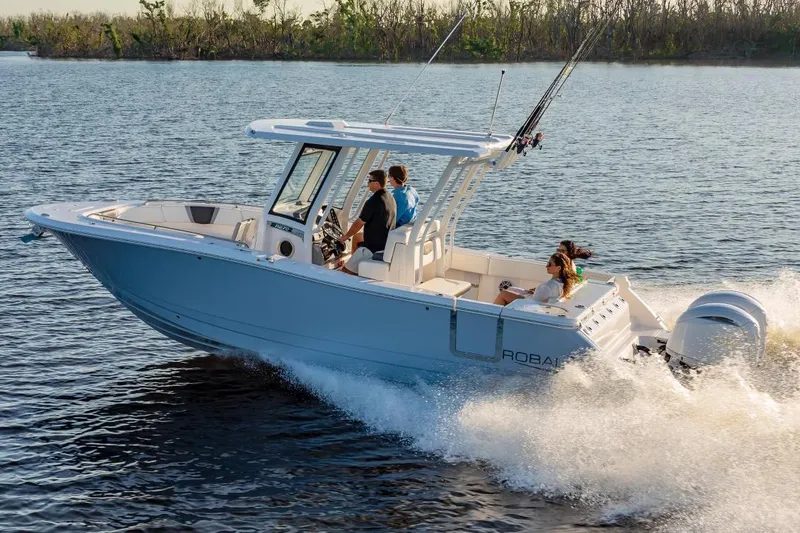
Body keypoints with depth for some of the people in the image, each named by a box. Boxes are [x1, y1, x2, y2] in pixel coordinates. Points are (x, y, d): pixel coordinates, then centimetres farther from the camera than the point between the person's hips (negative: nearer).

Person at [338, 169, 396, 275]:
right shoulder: (390, 199, 8)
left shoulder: (373, 202, -20)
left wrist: (345, 237, 5)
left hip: (374, 248, -10)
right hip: (387, 246, 10)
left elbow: (359, 224, -12)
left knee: (345, 272, -5)